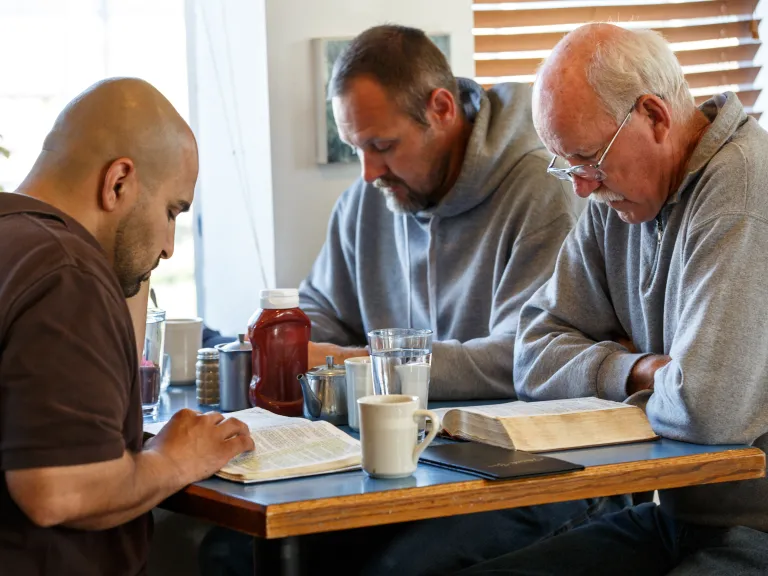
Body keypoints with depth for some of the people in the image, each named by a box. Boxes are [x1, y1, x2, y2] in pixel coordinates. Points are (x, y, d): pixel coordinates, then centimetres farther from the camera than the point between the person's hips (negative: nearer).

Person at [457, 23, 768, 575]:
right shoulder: (615, 199, 7)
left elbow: (709, 409, -30)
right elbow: (536, 355, 11)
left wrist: (649, 388, -7)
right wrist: (639, 373, -9)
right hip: (673, 516, 8)